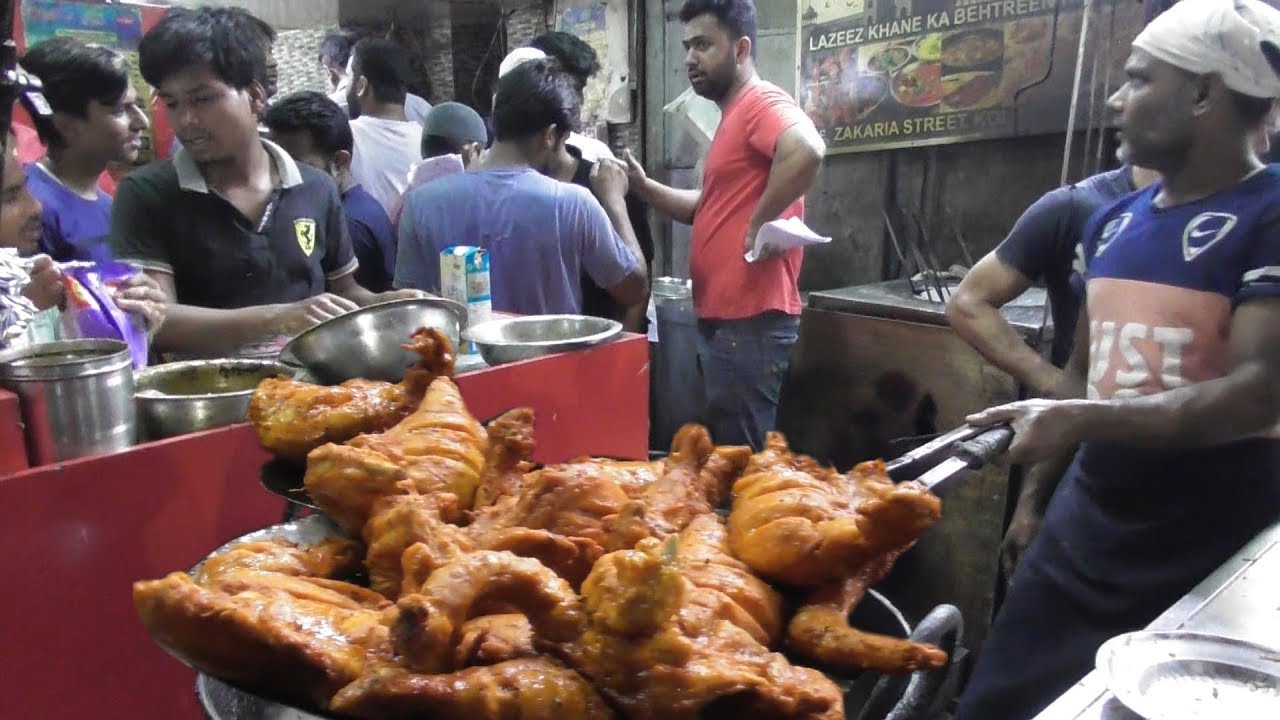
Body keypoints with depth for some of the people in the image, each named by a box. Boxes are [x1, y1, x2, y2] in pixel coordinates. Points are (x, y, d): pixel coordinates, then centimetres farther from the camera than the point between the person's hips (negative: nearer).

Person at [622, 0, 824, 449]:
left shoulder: (761, 102, -11)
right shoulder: (734, 115, 20)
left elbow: (807, 152, -32)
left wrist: (760, 224, -22)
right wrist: (645, 187, 9)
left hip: (751, 320, -10)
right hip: (724, 317, 10)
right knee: (726, 449, 19)